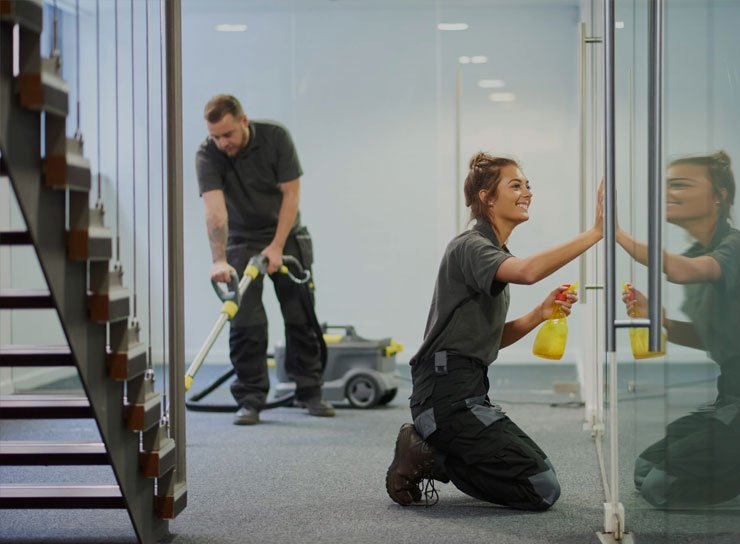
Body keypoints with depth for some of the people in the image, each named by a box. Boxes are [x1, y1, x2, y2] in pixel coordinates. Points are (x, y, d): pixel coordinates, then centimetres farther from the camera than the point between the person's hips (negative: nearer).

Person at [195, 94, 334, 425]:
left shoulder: (275, 137, -18)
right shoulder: (207, 155, -20)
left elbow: (291, 193, -15)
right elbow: (215, 209, -32)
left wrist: (277, 246, -19)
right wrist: (219, 260, -43)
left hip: (287, 237, 1)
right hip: (242, 242, -1)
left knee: (301, 317, 3)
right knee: (246, 322, -8)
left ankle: (309, 391, 13)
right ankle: (250, 399, -2)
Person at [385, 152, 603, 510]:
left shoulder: (493, 253, 20)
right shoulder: (470, 246, -11)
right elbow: (527, 271, -33)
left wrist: (540, 314, 2)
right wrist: (594, 234, -32)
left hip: (468, 393, 10)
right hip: (447, 392, -10)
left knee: (540, 470, 18)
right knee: (542, 490, -12)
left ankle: (431, 454, 11)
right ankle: (427, 459, -4)